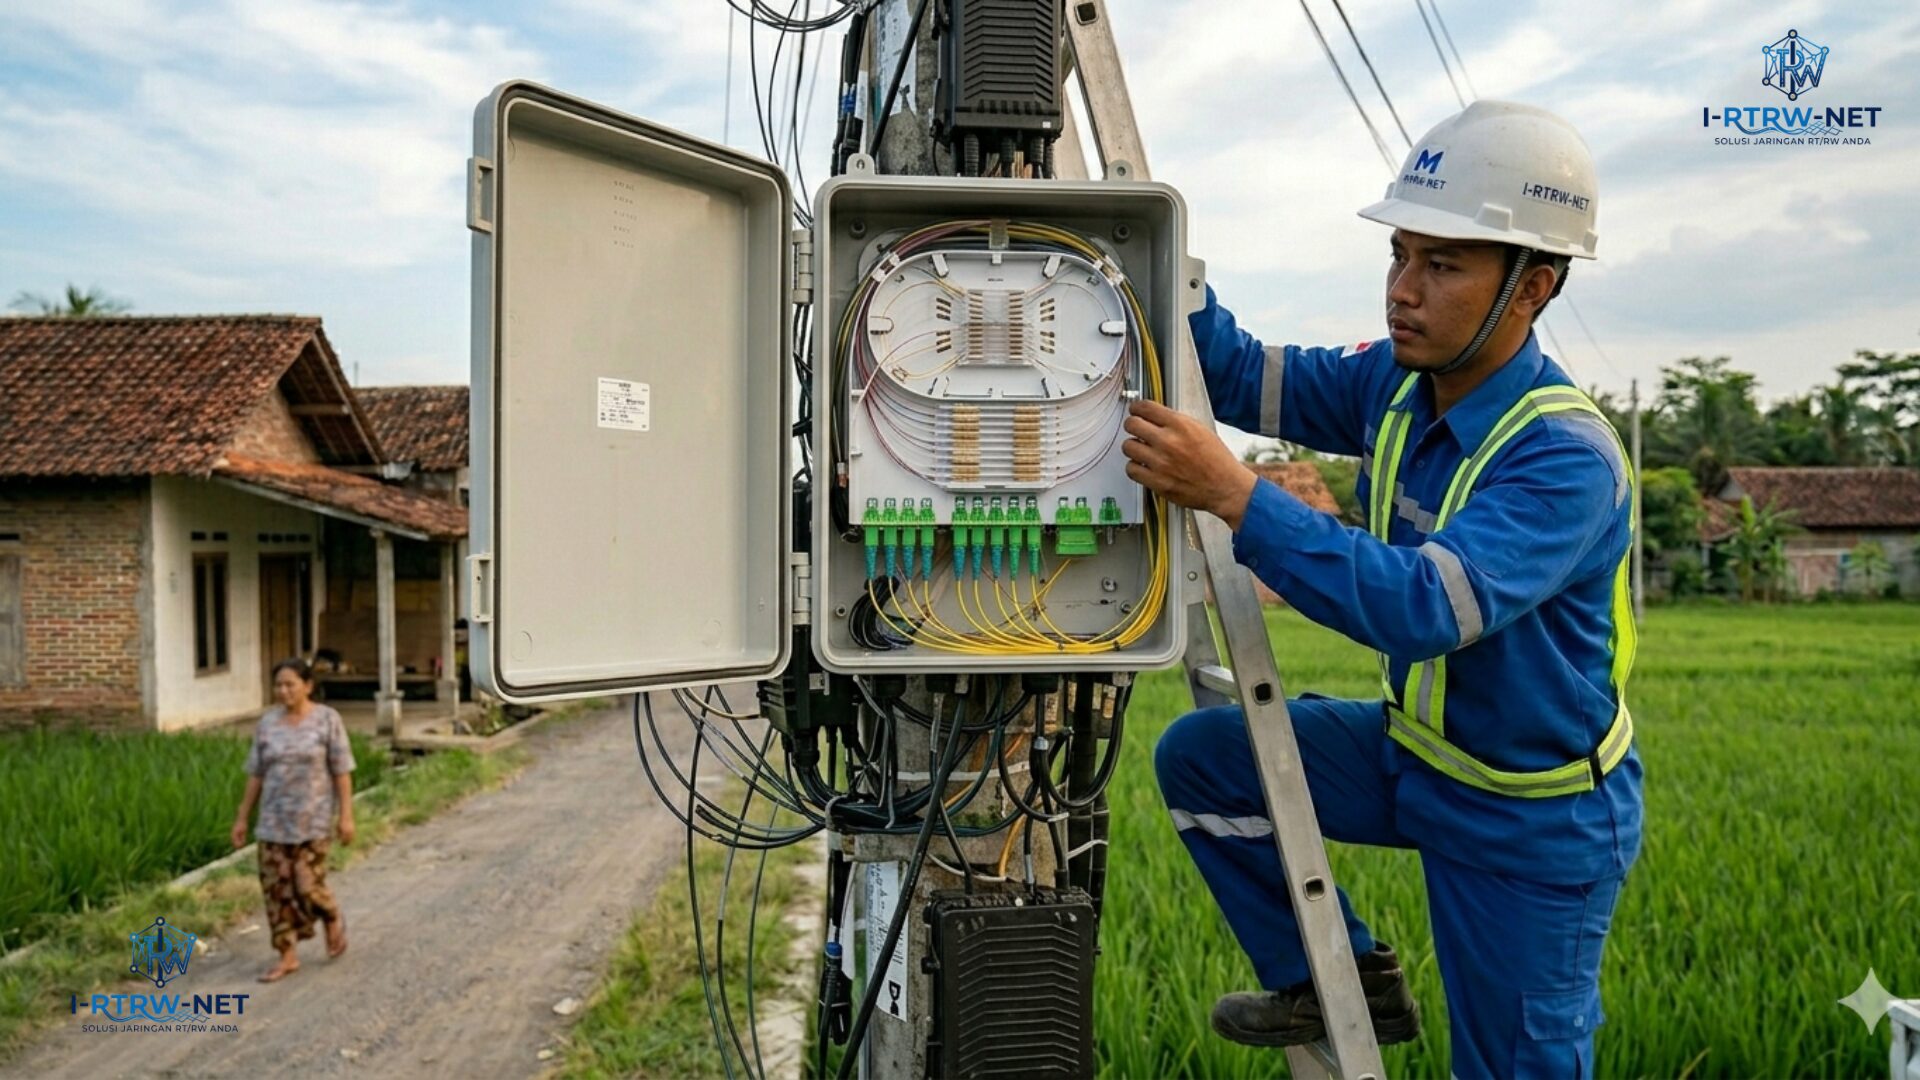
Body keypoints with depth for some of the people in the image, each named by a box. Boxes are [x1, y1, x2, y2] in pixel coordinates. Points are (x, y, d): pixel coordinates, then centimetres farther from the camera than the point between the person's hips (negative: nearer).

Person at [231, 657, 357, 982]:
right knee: (276, 887, 3)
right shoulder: (267, 723, 4)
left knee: (307, 885, -6)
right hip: (274, 820, 4)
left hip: (314, 818, -4)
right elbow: (256, 774, 8)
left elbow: (342, 771, -7)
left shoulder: (328, 719, -7)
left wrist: (346, 814, -11)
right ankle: (287, 957, 14)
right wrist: (242, 817, 7)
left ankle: (333, 919, 26)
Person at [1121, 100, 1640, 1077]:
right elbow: (1245, 378, 0)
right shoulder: (1396, 382, -7)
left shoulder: (1566, 457, -30)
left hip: (1531, 821, -6)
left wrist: (1232, 494, -46)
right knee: (1199, 756, -2)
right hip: (1412, 750, 7)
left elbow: (1428, 605, -42)